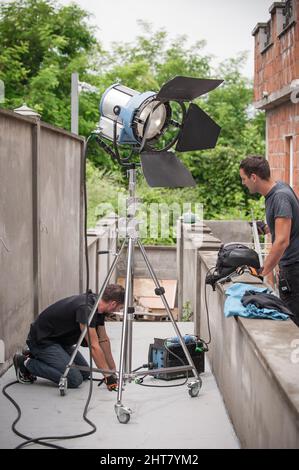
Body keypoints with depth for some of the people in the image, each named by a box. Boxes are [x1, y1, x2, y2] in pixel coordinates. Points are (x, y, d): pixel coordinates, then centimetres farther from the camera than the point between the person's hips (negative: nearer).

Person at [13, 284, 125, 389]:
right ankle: (26, 363, -6)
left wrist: (113, 370, 12)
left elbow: (103, 339, 10)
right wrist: (108, 376, -25)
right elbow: (94, 346, -29)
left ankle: (37, 357, 16)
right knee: (74, 379, -19)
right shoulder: (85, 308, -29)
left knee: (85, 373, 10)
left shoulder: (98, 307, 0)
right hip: (42, 340, -10)